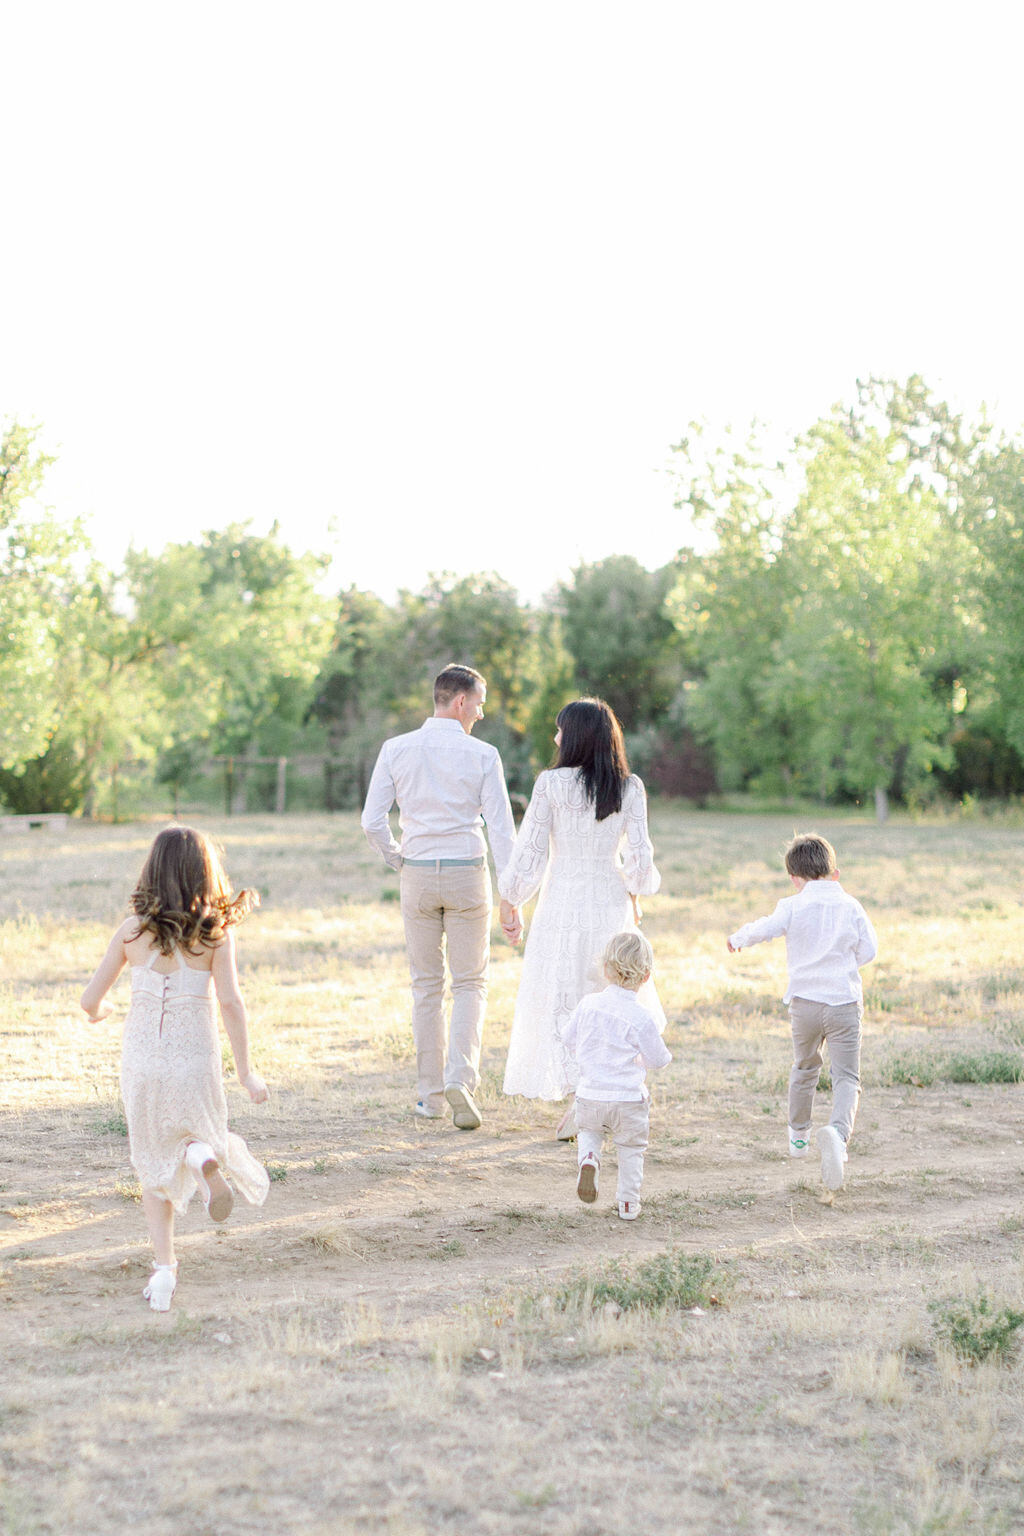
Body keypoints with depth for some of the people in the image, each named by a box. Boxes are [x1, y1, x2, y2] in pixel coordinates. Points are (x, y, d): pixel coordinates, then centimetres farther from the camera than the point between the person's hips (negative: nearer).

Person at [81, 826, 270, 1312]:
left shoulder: (132, 930, -3)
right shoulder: (216, 931, -6)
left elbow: (91, 998, -1)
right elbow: (230, 1003, -12)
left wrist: (98, 1011, 23)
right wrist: (245, 1071, -5)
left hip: (142, 1062, 1)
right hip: (195, 1062, -1)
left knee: (154, 1165, 17)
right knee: (201, 1132, 24)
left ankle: (164, 1265, 4)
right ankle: (203, 1157, -13)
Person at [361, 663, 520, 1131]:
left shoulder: (396, 750, 0)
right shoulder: (482, 755, -6)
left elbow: (372, 821, -5)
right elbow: (501, 828, -8)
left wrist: (398, 860, 12)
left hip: (417, 876, 2)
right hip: (468, 875, -2)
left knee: (426, 986, 12)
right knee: (470, 984, 8)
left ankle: (430, 1094, 15)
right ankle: (460, 1078, -13)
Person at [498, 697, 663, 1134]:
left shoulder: (551, 783, -11)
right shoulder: (630, 788, -3)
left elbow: (530, 851, -9)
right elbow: (639, 855, -3)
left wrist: (512, 899, 5)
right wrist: (636, 895, 15)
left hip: (562, 905, -3)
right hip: (611, 904, 3)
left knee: (557, 1004, 5)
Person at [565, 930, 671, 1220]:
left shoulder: (587, 1004, -3)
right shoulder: (640, 1018, -14)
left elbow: (569, 1039, 10)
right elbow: (657, 1058, -6)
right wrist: (665, 1054, 17)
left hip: (590, 1095, 3)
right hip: (628, 1098, -3)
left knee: (588, 1131, 26)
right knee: (631, 1148, 15)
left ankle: (588, 1159, -4)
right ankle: (628, 1203, 20)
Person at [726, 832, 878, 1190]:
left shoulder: (793, 906, -4)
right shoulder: (851, 906, 2)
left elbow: (763, 929, -13)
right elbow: (868, 950, 6)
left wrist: (737, 938, 7)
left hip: (805, 1002, 1)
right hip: (845, 1002, -1)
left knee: (804, 1068, 23)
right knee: (847, 1076, -2)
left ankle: (798, 1135, 36)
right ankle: (838, 1131, -30)